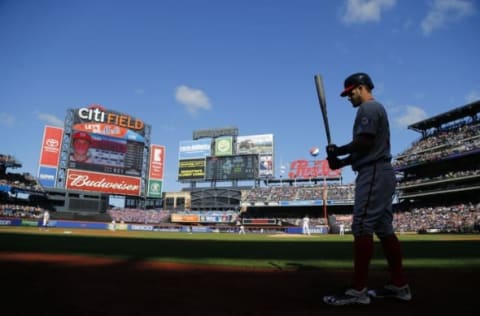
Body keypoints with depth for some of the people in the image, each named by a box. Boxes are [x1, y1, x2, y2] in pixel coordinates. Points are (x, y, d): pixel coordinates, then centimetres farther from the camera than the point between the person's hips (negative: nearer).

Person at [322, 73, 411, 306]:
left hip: (373, 174, -11)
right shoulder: (376, 109, 26)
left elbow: (364, 142, -20)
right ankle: (399, 285, 17)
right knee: (383, 228, 11)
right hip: (381, 174, 11)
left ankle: (358, 291, -12)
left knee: (362, 227, -13)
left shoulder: (368, 108, -6)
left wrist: (338, 150, -5)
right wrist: (341, 162, 11)